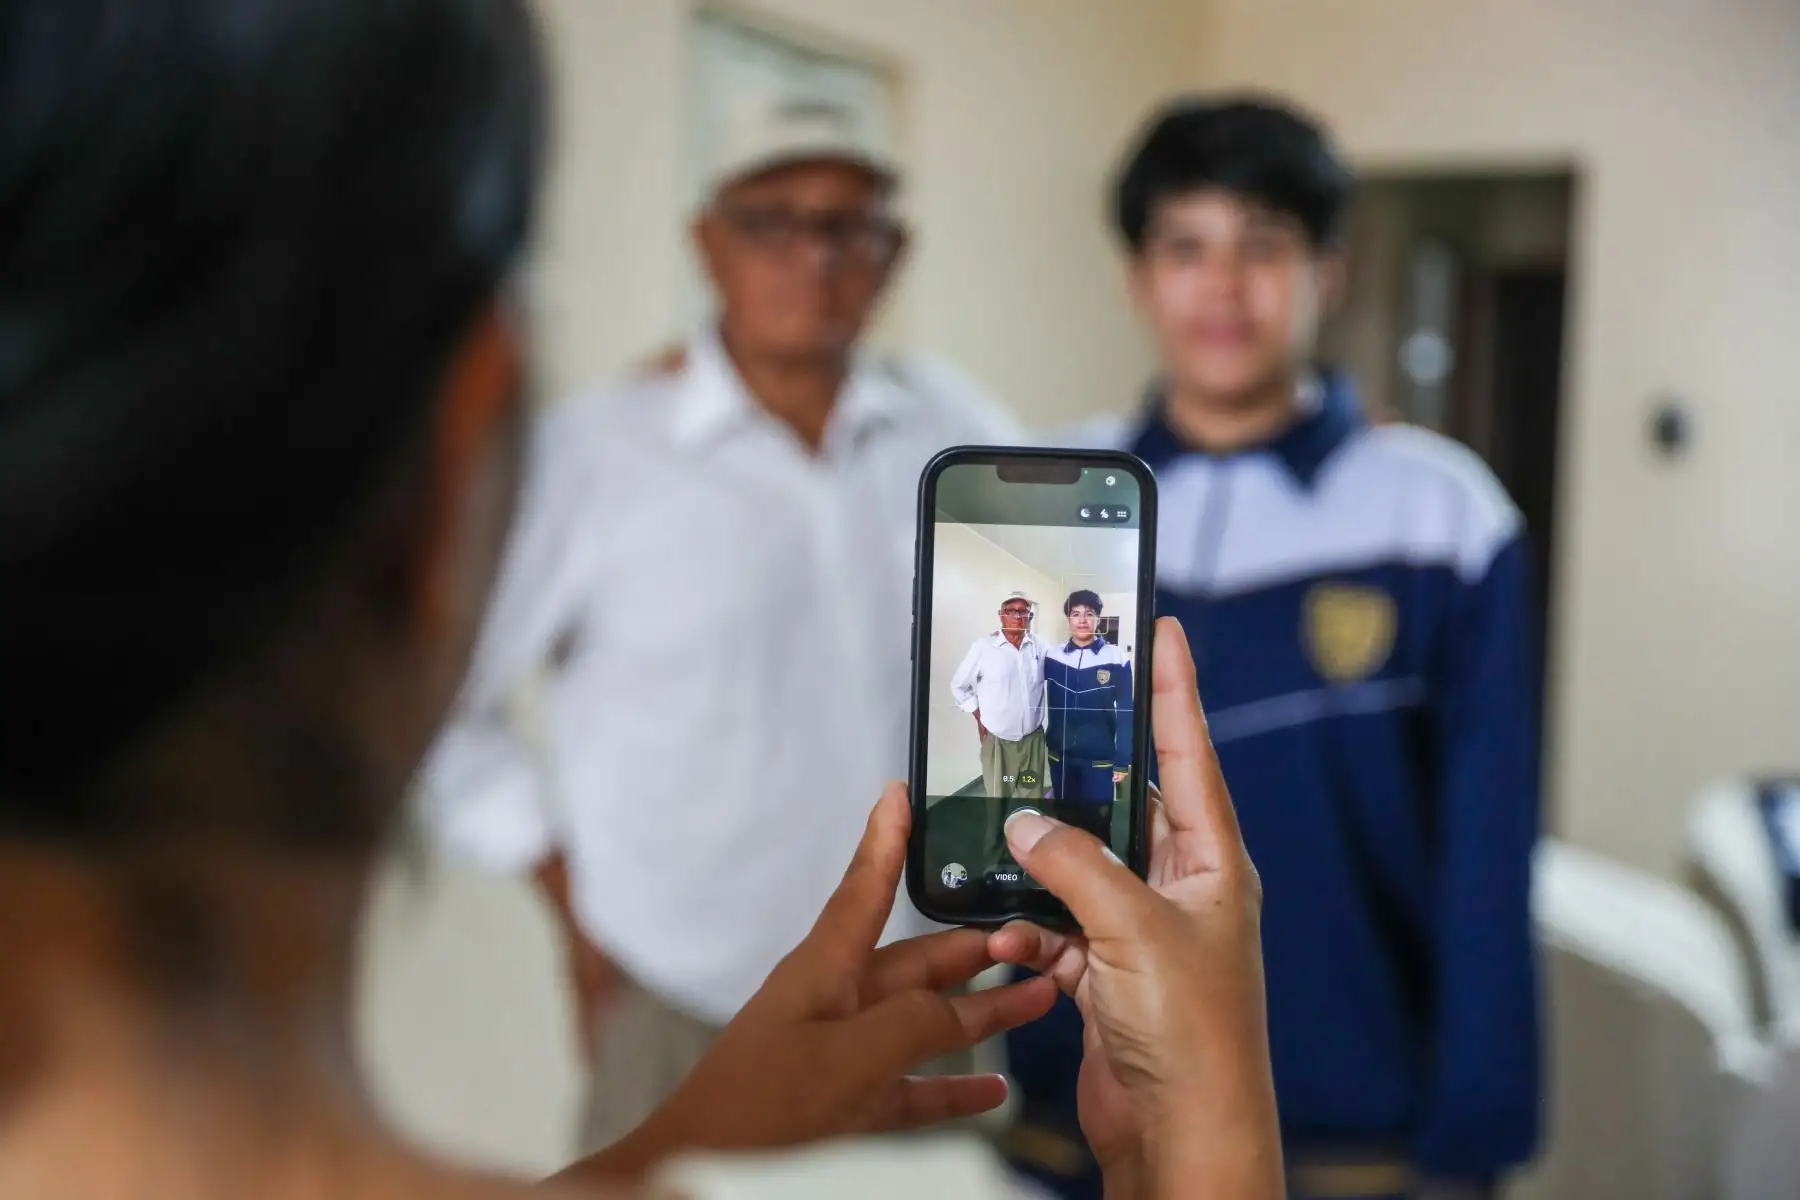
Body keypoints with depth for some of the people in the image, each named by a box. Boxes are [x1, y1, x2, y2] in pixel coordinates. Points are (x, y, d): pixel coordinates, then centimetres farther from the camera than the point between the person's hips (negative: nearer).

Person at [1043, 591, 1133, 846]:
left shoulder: (1116, 659, -6)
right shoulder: (1052, 656, 0)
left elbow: (1126, 714, -4)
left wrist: (1123, 761, -5)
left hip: (1099, 760, -3)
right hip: (1060, 757, 3)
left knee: (1097, 824, 2)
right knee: (1065, 820, 13)